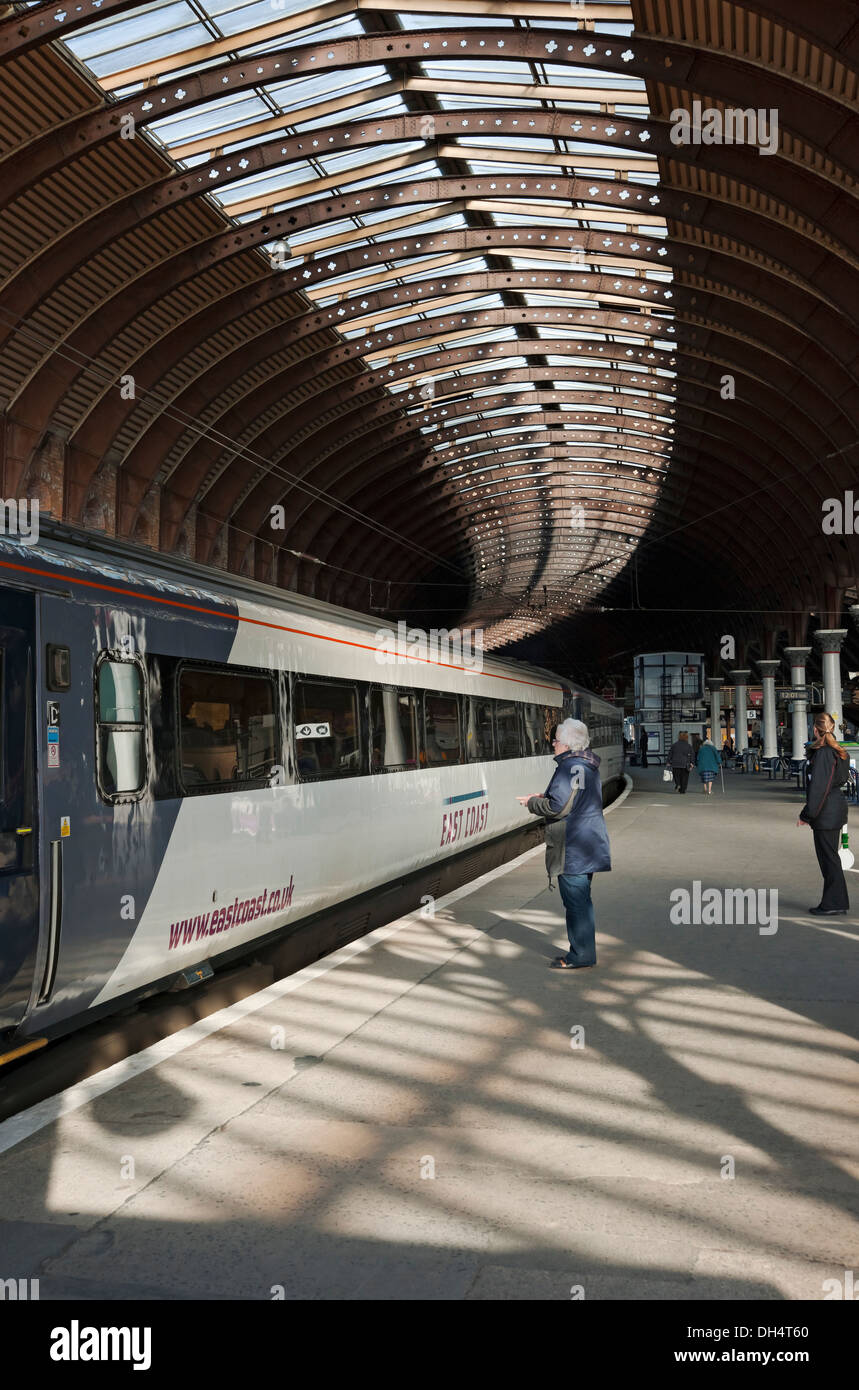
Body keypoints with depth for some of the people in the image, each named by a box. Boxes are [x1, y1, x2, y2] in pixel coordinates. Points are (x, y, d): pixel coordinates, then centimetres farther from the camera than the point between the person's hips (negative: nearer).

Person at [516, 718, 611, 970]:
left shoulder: (570, 767, -19)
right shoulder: (588, 766, 14)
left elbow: (558, 807, -22)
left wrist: (532, 803, -5)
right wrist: (543, 798, 17)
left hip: (572, 849, -10)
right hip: (588, 844, 10)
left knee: (576, 901, -3)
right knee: (581, 900, 16)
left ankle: (581, 957, 3)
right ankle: (583, 952, 25)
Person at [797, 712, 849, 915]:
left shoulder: (824, 753, -19)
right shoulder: (836, 750, 11)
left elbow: (819, 786, -21)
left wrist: (807, 815, -16)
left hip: (826, 812, -10)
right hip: (836, 807, 10)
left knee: (828, 857, -2)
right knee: (829, 856, 16)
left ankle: (833, 903, 4)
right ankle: (837, 902, 22)